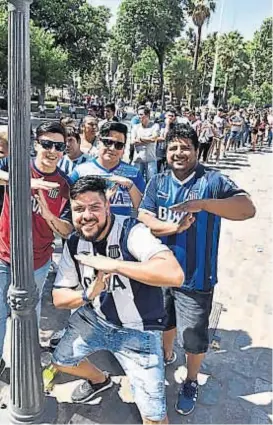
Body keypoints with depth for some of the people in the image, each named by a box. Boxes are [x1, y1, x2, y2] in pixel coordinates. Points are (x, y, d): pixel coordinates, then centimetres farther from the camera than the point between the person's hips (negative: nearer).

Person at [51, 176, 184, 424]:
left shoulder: (131, 232, -26)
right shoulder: (74, 244, -7)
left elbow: (175, 275, -41)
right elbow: (59, 298, -1)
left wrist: (113, 264, -39)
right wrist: (87, 295, -23)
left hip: (139, 330, -5)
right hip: (95, 320, 6)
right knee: (61, 360, 23)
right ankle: (100, 380, 51)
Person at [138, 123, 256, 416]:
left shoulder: (213, 181, -12)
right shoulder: (157, 183, 0)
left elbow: (248, 209, -26)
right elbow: (143, 219, -11)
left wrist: (203, 204, -38)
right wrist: (175, 228, -27)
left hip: (195, 278, -3)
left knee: (194, 338, 11)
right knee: (165, 322, 27)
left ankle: (191, 383, 40)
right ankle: (166, 356, 58)